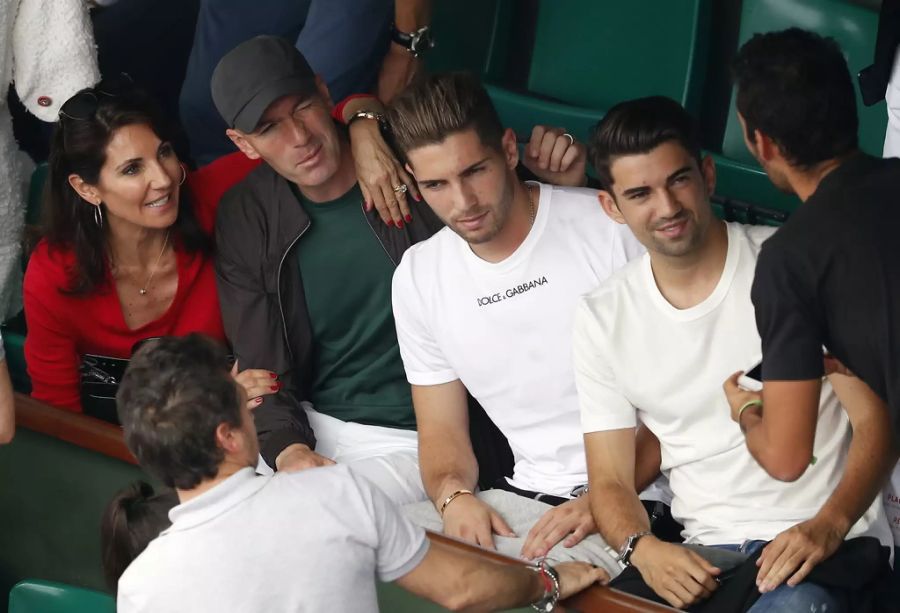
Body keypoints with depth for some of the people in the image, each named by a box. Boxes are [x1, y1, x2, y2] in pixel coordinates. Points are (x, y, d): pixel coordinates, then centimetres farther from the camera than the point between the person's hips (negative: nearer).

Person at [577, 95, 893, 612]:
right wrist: (643, 548, -14)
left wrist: (829, 525, -20)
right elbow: (611, 480, 9)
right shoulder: (602, 318, 7)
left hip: (828, 542, -2)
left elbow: (874, 420, -2)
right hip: (705, 553, 3)